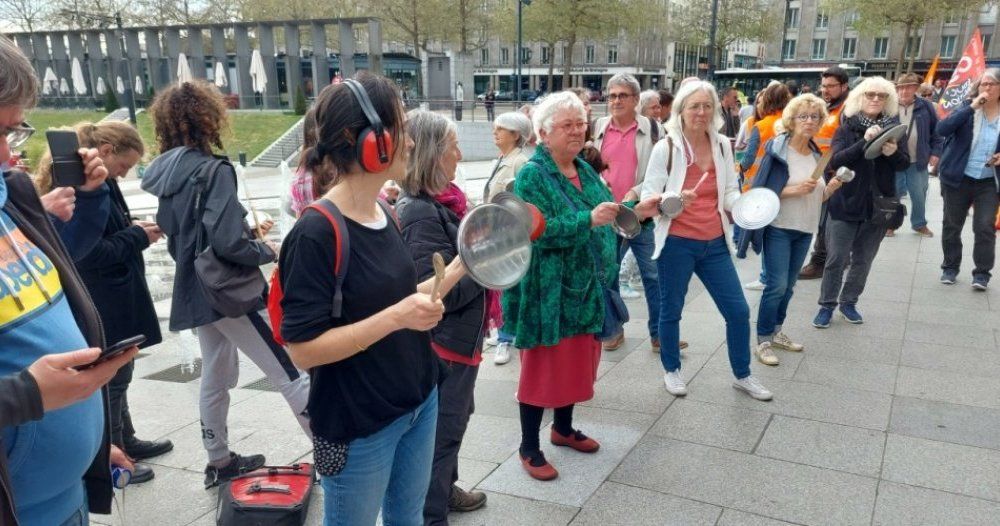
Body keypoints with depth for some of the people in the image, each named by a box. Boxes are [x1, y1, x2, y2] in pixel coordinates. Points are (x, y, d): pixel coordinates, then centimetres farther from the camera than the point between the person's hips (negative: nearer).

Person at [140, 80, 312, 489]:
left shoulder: (168, 174, 7)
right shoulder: (213, 171, -19)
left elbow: (176, 238, 16)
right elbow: (228, 242, -27)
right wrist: (268, 251, -10)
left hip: (196, 289, 9)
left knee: (216, 375, 20)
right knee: (292, 374, -3)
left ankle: (219, 462, 32)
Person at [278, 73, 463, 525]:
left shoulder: (383, 215, 1)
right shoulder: (317, 232, -23)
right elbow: (303, 349, -23)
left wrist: (460, 266, 1)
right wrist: (397, 317, -30)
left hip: (418, 402, 8)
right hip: (358, 424, -7)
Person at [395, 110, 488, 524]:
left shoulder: (439, 201, 4)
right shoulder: (422, 214, -26)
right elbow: (443, 292, -28)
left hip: (456, 336, 10)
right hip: (443, 342, -10)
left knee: (455, 417, 25)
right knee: (443, 427, 6)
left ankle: (444, 489, 45)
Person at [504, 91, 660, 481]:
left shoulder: (585, 171, 10)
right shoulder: (532, 175, -15)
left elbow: (606, 217, 14)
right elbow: (537, 232, -25)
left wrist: (636, 212, -4)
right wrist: (589, 220, -32)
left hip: (584, 289, 8)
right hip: (547, 293, -8)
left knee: (577, 362, 19)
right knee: (543, 366, 2)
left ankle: (563, 428, 39)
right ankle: (529, 448, 18)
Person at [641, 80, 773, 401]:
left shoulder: (723, 145, 3)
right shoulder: (666, 147, -11)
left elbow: (730, 191, 9)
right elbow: (648, 197, -10)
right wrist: (675, 199, -29)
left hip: (715, 242, 5)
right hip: (676, 242, -4)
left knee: (738, 310, 8)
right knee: (671, 310, 10)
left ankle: (742, 375, 28)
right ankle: (671, 371, 32)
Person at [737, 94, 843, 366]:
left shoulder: (816, 154, 10)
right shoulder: (777, 149, -10)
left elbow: (817, 197, 15)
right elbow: (762, 191, -14)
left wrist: (831, 188, -5)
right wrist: (794, 190, -24)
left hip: (805, 230, 6)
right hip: (779, 228, -6)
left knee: (788, 286, 13)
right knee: (777, 285, -8)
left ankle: (776, 332, 26)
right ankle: (762, 341, 2)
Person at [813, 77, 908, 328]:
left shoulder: (892, 127, 4)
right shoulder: (847, 128, -4)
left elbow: (905, 164, 4)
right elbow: (835, 161, -17)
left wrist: (893, 153, -18)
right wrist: (864, 141, -28)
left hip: (878, 205, 3)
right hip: (845, 204, -3)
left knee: (863, 260, 11)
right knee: (836, 259, 0)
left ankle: (849, 302, 25)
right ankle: (827, 305, 12)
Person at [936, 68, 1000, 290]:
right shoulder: (967, 108, -3)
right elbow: (942, 129, -20)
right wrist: (972, 107, -24)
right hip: (958, 178, 0)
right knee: (952, 225, 9)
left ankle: (982, 273, 8)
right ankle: (950, 268, 23)